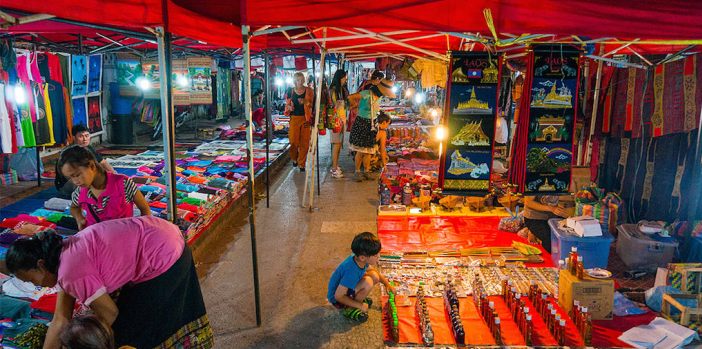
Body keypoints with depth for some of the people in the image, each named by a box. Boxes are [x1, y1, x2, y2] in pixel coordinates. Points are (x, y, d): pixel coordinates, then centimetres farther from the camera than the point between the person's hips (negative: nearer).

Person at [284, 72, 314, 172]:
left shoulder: (309, 91, 3)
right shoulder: (291, 91, 6)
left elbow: (313, 104, 3)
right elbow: (287, 105, 15)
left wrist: (305, 102, -16)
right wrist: (289, 107, -8)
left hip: (305, 119, 0)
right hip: (294, 118, 0)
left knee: (304, 142, -1)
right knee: (293, 141, -7)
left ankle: (301, 164, 12)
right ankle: (294, 159, 22)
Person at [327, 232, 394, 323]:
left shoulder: (358, 259, -12)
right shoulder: (352, 271, -36)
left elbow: (375, 271, 13)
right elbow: (338, 296, -29)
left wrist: (388, 285, 14)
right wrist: (359, 306, -20)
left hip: (345, 287, 8)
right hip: (337, 299, -8)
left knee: (374, 276, -4)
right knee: (368, 283, -28)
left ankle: (356, 299, 10)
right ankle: (348, 309, -8)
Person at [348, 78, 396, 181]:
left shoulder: (379, 97, 8)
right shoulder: (366, 94, -15)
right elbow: (350, 98, -12)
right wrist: (356, 105, 4)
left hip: (371, 125, 7)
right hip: (361, 123, -7)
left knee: (369, 150, 9)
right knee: (360, 150, -4)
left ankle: (366, 171, 18)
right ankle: (357, 172, 7)